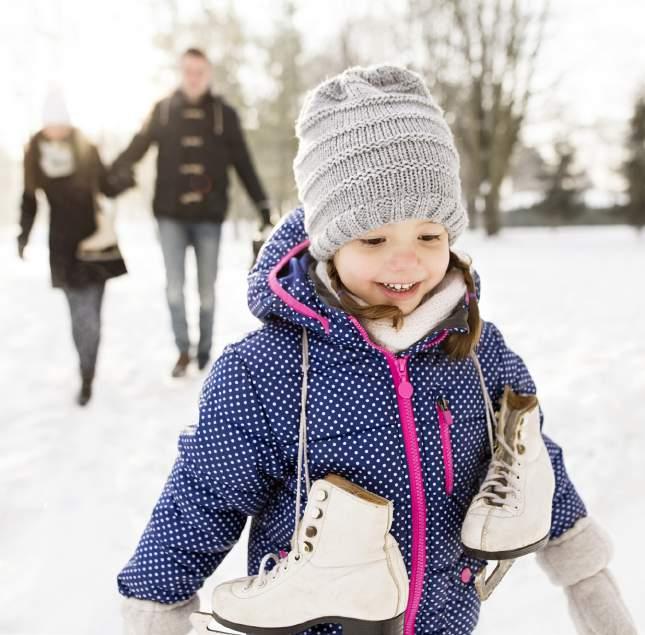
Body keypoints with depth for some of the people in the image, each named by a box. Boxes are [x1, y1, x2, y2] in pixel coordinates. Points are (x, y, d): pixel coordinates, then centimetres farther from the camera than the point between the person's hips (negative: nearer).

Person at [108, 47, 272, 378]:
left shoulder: (224, 114, 2)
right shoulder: (163, 110, 4)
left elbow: (244, 165, 5)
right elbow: (135, 149, 0)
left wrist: (263, 205, 2)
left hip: (209, 216, 0)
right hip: (170, 214, 0)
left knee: (206, 291, 7)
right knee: (174, 287, -4)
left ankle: (204, 354, 24)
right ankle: (183, 350, 15)